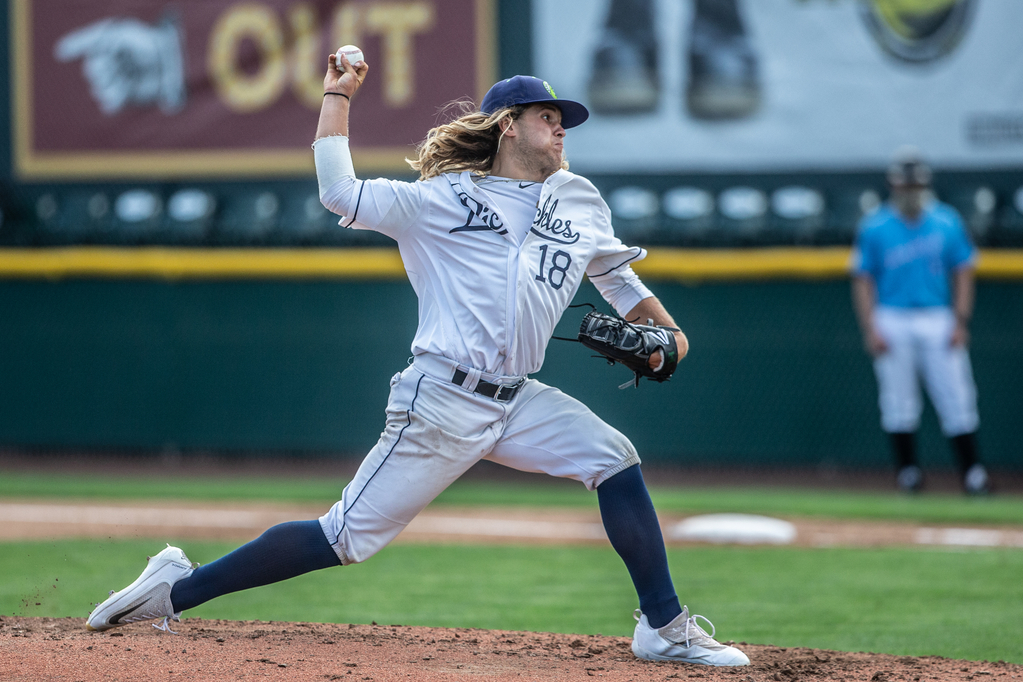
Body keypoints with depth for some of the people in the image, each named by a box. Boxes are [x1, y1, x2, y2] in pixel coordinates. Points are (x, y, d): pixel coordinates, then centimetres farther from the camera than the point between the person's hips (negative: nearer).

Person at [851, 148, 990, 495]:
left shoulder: (947, 222, 5)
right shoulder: (874, 228, 2)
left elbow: (963, 274, 8)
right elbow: (863, 280, 4)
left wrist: (961, 322, -2)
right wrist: (870, 329, -6)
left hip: (939, 321, 1)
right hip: (892, 320, 0)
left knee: (956, 396, -5)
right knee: (898, 400, -1)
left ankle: (972, 471, -3)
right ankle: (907, 468, 9)